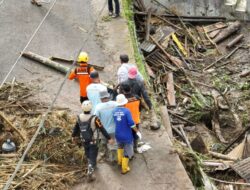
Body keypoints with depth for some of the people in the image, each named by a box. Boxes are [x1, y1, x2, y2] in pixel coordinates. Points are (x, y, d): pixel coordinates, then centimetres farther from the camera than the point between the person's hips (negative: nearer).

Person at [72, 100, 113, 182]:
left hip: (84, 141, 5)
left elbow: (76, 128, 3)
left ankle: (92, 165, 51)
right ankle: (90, 173, 0)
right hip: (93, 142, -5)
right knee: (92, 157, 6)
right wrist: (109, 138, -14)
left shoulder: (79, 117, -12)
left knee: (88, 155, 28)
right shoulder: (94, 118, -27)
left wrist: (74, 136, 21)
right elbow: (102, 129, -22)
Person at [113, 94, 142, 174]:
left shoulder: (114, 111, -4)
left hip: (118, 135, 5)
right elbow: (131, 123, -21)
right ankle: (124, 169, 17)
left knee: (120, 147, 34)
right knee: (127, 152, 11)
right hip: (127, 135, -5)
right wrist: (137, 132, -10)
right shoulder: (126, 111, -19)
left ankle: (119, 161, 45)